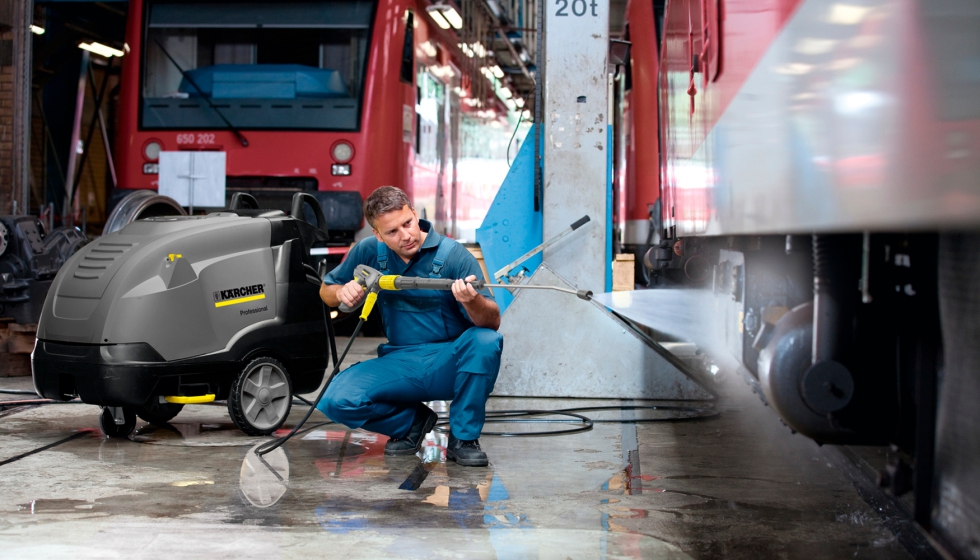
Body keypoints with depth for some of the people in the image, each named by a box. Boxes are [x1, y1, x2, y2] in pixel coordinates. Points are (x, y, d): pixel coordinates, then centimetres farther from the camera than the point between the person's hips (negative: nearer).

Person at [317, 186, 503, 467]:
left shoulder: (453, 254, -11)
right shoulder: (369, 252, 0)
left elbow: (493, 322, -16)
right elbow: (326, 290, 16)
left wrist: (473, 301, -40)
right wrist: (343, 292, -9)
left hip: (449, 363, -3)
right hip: (399, 364, 3)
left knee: (486, 341, -35)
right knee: (336, 401, -21)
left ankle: (464, 437, -13)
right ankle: (412, 422, 8)